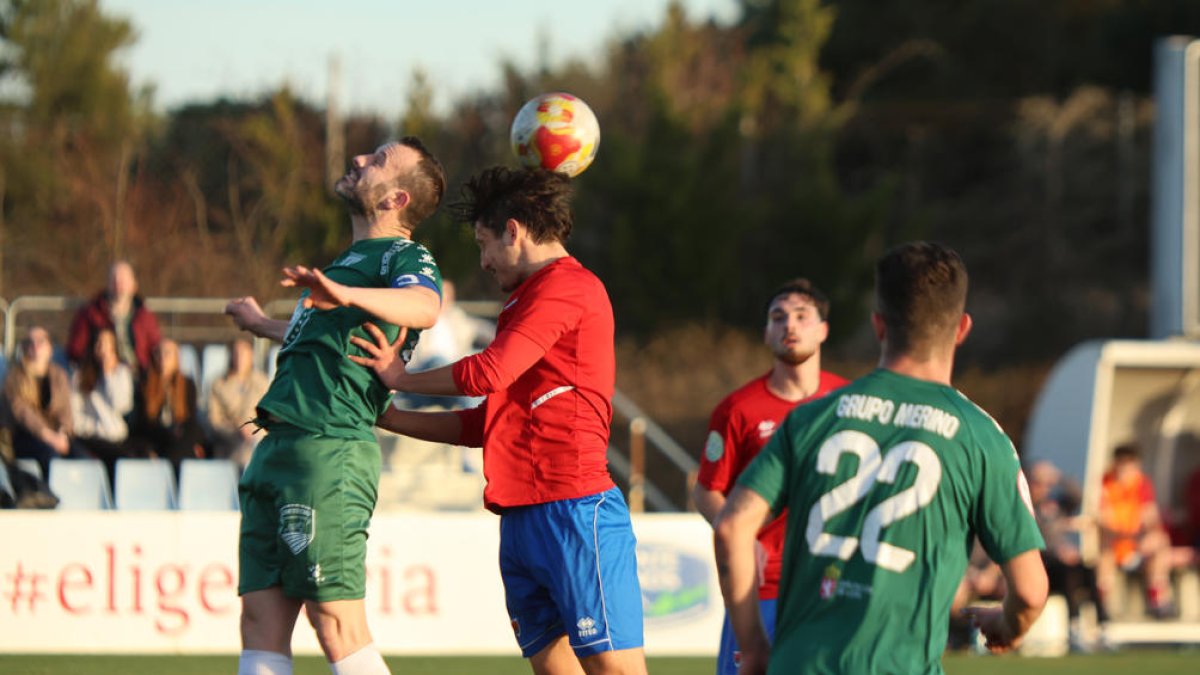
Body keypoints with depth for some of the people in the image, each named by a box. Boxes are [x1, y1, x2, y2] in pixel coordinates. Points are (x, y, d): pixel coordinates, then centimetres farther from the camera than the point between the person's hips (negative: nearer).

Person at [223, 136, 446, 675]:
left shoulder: (406, 258, -4)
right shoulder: (351, 258, 25)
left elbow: (423, 307, -29)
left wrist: (346, 294, -46)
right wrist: (262, 325, 59)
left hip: (329, 453, -9)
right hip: (279, 449, 9)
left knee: (335, 623, -11)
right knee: (261, 618, 4)